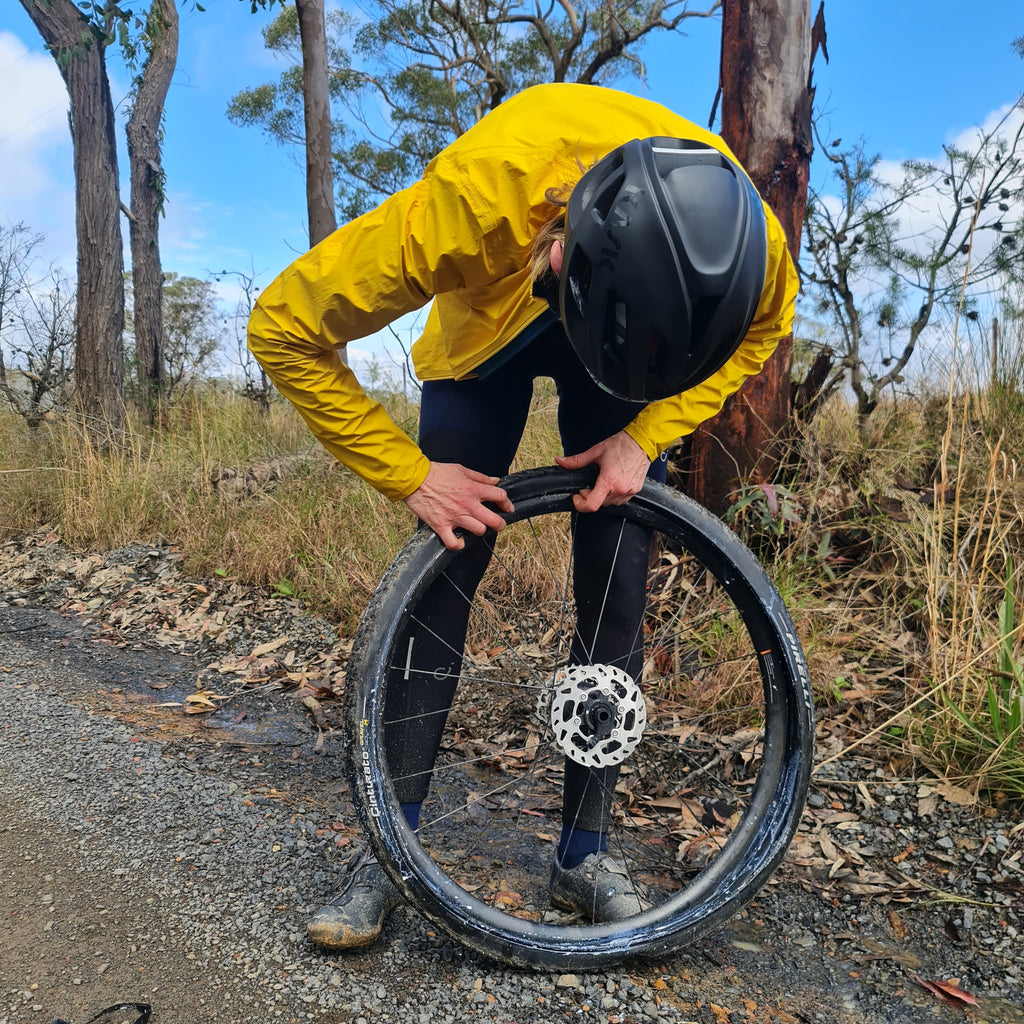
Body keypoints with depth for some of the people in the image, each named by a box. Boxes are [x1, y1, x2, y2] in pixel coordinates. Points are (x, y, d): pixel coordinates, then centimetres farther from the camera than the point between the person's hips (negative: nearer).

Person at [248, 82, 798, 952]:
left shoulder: (740, 231, -34)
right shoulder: (470, 199, -41)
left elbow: (764, 326, -8)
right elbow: (285, 329, -29)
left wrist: (644, 437, -22)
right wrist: (412, 476, -30)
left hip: (639, 318, 2)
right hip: (488, 325, -1)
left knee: (617, 584, -8)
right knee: (444, 575, -10)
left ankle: (585, 852, 8)